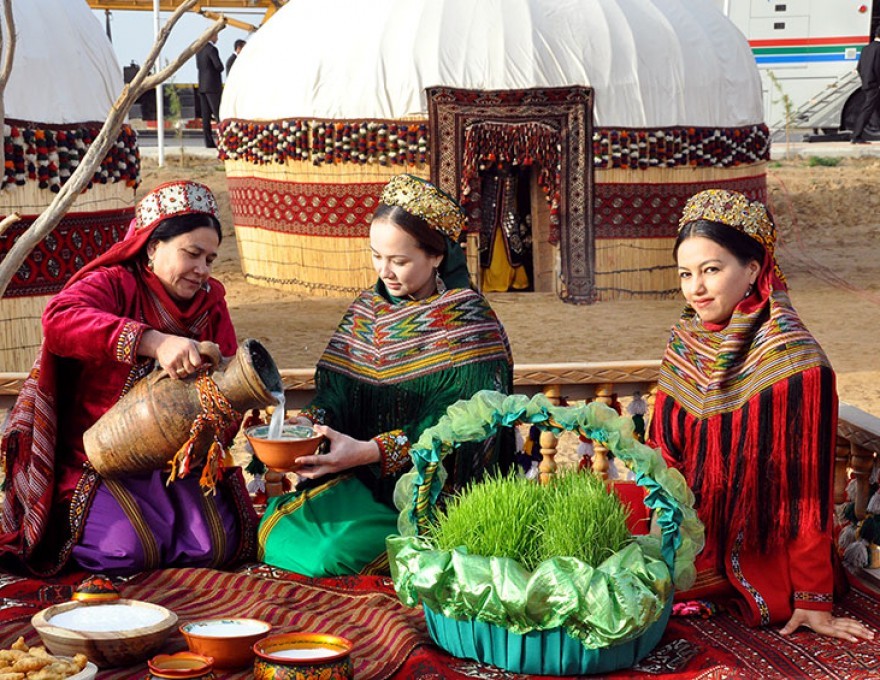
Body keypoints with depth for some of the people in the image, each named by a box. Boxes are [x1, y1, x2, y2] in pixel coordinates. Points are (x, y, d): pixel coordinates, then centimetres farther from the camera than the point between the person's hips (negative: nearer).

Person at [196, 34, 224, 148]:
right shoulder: (212, 49, -14)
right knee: (219, 113, -8)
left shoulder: (199, 49, 13)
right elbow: (219, 66, -23)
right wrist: (218, 70, 1)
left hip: (202, 86, 8)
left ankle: (209, 141, 2)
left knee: (206, 115, 4)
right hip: (213, 86, -8)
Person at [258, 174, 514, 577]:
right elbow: (336, 390, 6)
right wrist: (308, 424, -17)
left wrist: (369, 452, -29)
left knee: (336, 554, -25)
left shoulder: (468, 322, -10)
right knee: (274, 529, -15)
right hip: (363, 481, 6)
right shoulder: (369, 308, 10)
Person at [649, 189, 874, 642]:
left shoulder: (796, 362, -17)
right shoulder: (684, 342, 2)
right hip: (688, 534, 7)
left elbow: (808, 487, -16)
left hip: (759, 552, -7)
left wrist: (813, 601, -16)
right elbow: (662, 450, 10)